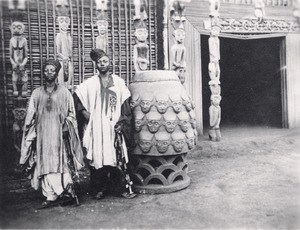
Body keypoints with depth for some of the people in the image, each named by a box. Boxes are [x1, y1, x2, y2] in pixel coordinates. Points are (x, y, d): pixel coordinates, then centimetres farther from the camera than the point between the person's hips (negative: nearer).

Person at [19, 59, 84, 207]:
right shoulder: (36, 93, 11)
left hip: (59, 133, -2)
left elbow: (71, 113, 7)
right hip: (42, 132, 2)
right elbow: (30, 115, 12)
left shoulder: (64, 92, 6)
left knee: (61, 161, -5)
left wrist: (66, 126, -6)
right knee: (44, 162, -2)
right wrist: (30, 132, 5)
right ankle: (51, 194, 3)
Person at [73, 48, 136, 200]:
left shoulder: (118, 82, 8)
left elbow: (125, 104, 6)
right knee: (97, 157, 0)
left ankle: (119, 188, 10)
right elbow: (77, 98, 8)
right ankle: (98, 189, 11)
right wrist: (84, 112, -4)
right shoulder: (89, 84, 7)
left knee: (116, 157, 0)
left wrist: (122, 122, -3)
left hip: (114, 127, 1)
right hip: (96, 128, 0)